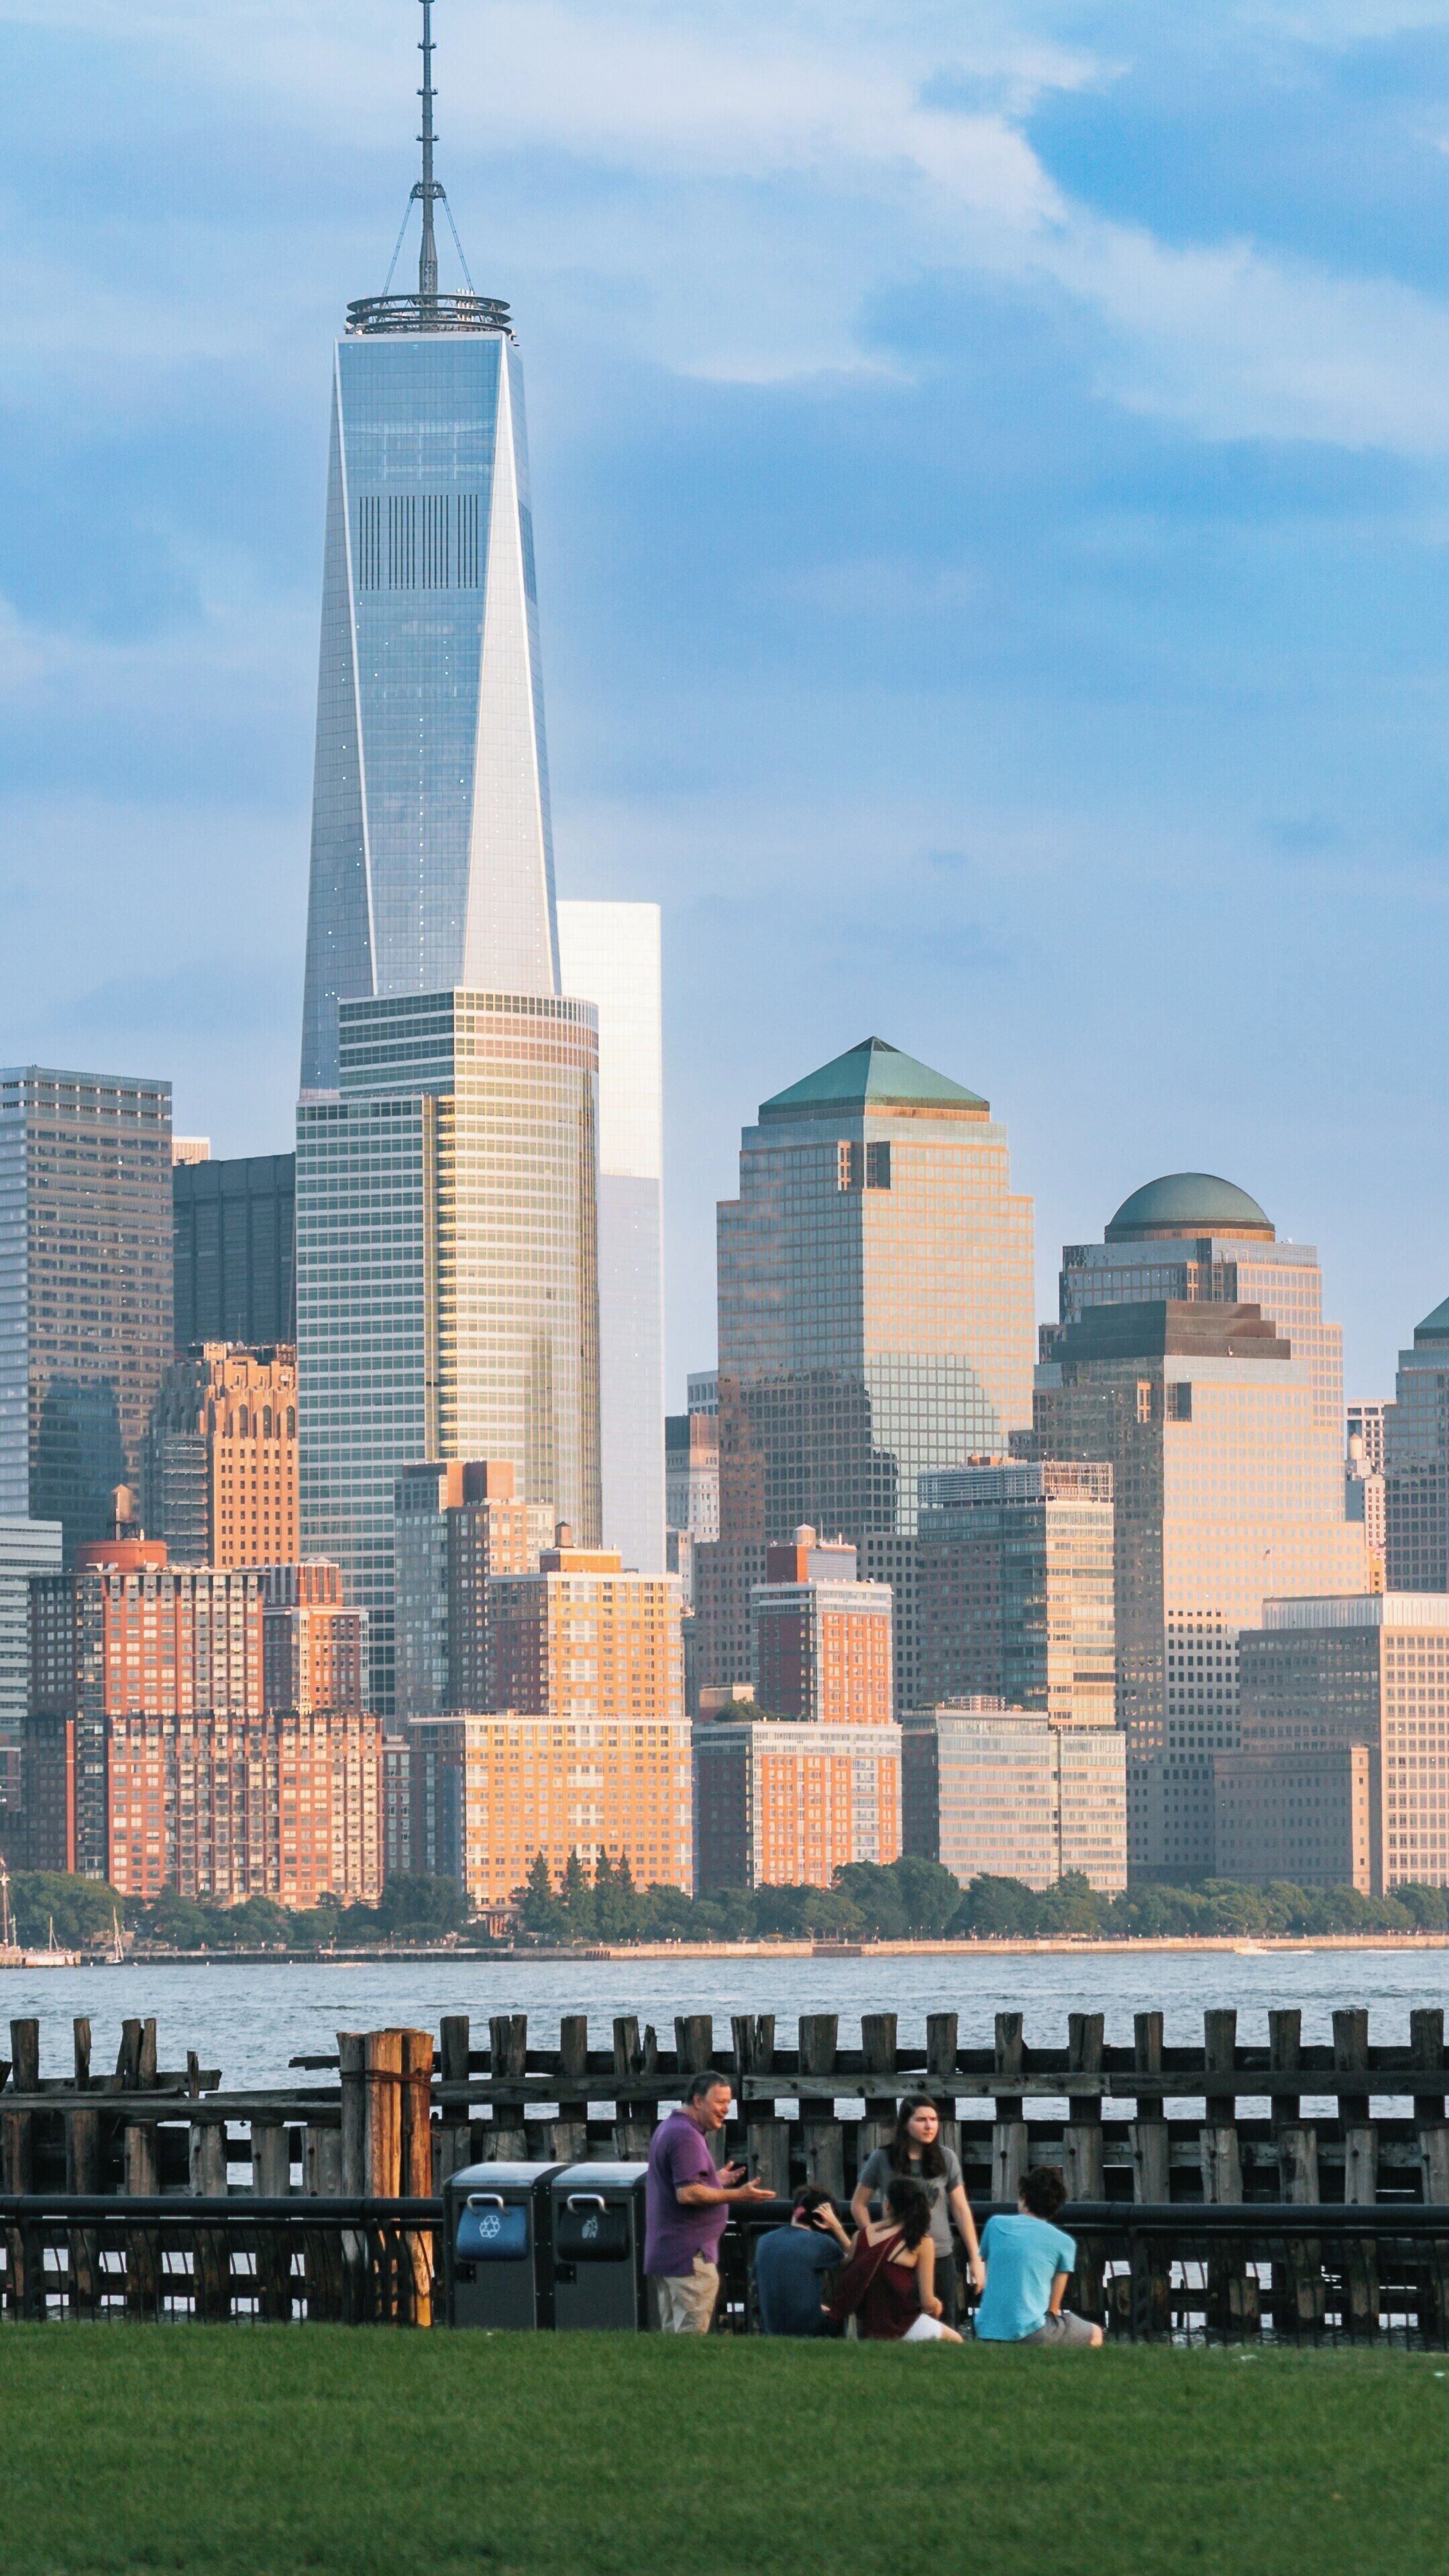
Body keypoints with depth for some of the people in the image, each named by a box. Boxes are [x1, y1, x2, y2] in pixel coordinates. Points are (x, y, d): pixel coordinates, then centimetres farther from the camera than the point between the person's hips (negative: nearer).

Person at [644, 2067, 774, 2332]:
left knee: (672, 2333, 12)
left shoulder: (668, 2129, 18)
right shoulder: (686, 2136, -15)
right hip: (690, 2255, -11)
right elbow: (688, 2194, -24)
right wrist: (739, 2195, -23)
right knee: (691, 2333, -11)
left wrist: (717, 2179, 23)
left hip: (663, 2251, 11)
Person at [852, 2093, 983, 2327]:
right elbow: (859, 2205, 8)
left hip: (940, 2257, 1)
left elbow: (961, 2209, 6)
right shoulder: (882, 2160, 0)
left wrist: (975, 2258, 3)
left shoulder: (947, 2159, 4)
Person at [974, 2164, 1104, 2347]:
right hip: (1029, 2333, -4)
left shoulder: (995, 2225, 8)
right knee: (1095, 2335, 19)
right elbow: (1053, 2307, 4)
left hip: (986, 2333, 4)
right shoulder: (1063, 2243, 0)